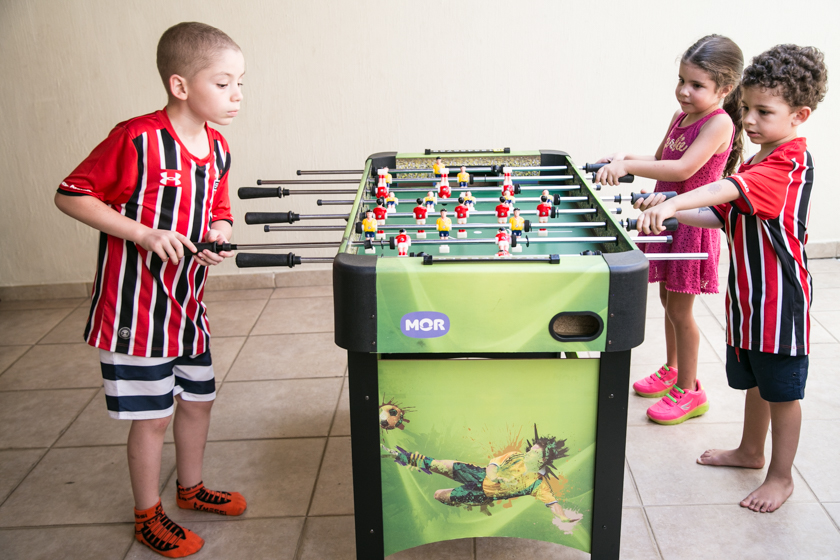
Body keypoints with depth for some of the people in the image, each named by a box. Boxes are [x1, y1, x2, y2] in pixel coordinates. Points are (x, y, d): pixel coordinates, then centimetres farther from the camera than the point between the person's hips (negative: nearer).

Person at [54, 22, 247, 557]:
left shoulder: (217, 149, 3)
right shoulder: (137, 139, -19)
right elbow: (70, 195, -15)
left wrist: (219, 235, -8)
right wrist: (143, 233, -24)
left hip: (188, 304, 7)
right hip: (136, 307, -7)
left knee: (199, 398, 19)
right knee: (152, 415, 4)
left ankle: (191, 488, 43)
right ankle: (148, 517, 26)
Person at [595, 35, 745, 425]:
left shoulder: (719, 122, -19)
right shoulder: (680, 117, 7)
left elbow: (683, 169, -30)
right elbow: (659, 161, 17)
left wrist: (628, 166, -33)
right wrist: (626, 159, -2)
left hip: (692, 226, -8)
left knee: (680, 309, 1)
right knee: (668, 301, 19)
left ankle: (689, 392, 16)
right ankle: (671, 372, 37)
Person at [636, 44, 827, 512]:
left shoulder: (790, 162, -20)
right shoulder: (758, 162, 11)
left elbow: (729, 190, -38)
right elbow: (725, 215, 11)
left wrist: (672, 203, -50)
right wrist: (674, 214, -4)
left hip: (780, 301, -9)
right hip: (748, 295, 9)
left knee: (781, 390, 6)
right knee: (753, 381, 23)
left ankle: (782, 476, 22)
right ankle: (751, 450, 42)